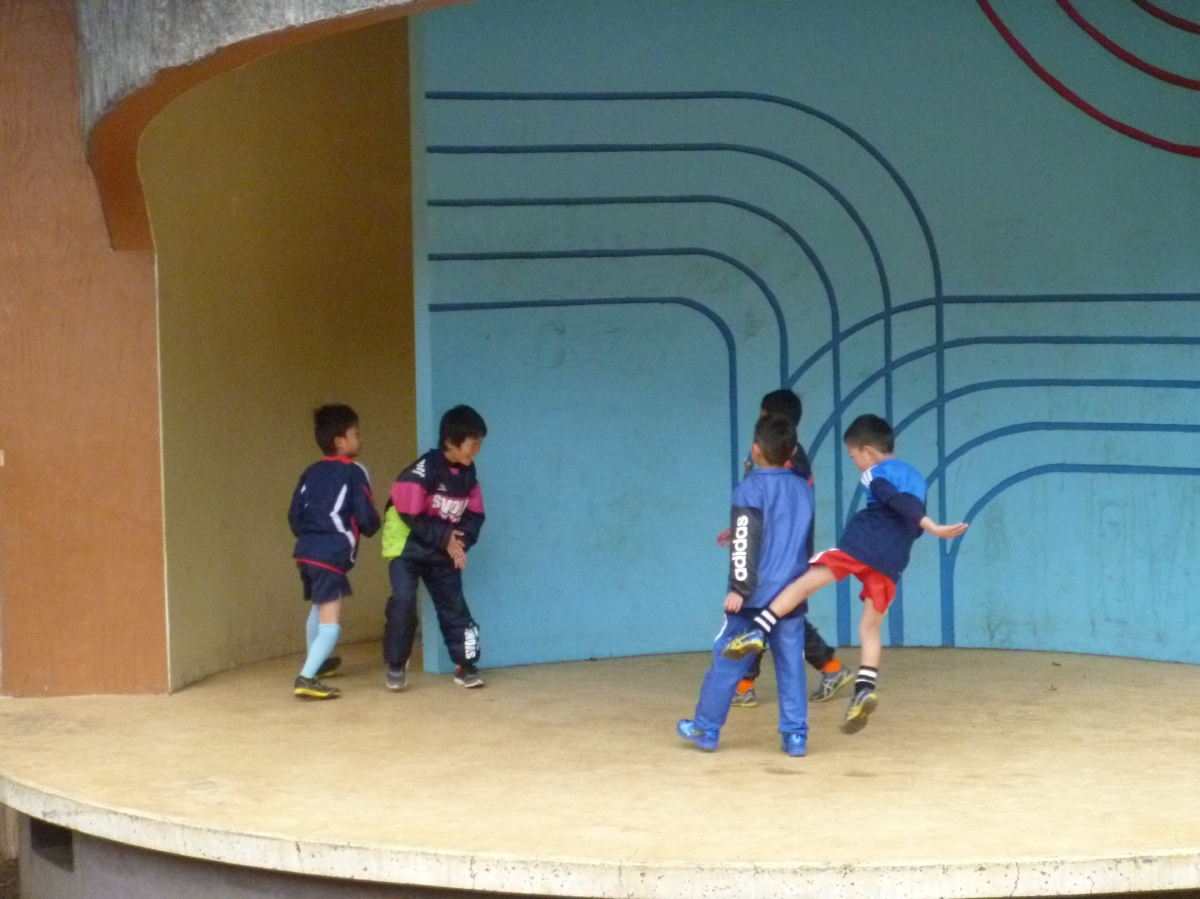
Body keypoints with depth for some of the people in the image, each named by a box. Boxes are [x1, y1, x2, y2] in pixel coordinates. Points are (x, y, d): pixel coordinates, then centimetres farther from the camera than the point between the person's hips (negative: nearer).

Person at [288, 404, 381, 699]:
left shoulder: (311, 472, 13)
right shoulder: (354, 472, -6)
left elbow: (294, 514, 13)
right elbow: (367, 516, -9)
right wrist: (370, 529, 14)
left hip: (305, 551, 8)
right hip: (331, 556, -8)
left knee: (320, 606, 32)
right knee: (331, 623, -10)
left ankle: (316, 661, 53)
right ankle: (307, 679, -25)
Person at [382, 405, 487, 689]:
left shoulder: (467, 473, -3)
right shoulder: (424, 470, -24)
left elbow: (474, 515, 4)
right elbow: (411, 516, -22)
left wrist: (460, 541, -15)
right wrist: (445, 538, -18)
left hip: (444, 549, 6)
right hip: (407, 545, -6)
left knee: (454, 605, 2)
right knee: (403, 602, -16)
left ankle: (466, 665, 9)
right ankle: (396, 666, -3)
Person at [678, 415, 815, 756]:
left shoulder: (749, 490, -10)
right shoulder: (805, 488, 9)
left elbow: (745, 542, -16)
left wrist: (739, 587, -15)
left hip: (754, 594, -5)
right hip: (793, 594, 5)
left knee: (727, 662, 6)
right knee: (792, 666, 6)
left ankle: (706, 728, 14)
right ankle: (795, 735, 3)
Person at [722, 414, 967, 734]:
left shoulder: (875, 474, 4)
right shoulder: (915, 477, 26)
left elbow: (900, 503, -11)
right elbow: (913, 516, 26)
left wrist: (934, 528, -23)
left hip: (859, 546, -5)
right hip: (892, 561, 6)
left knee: (804, 583, -2)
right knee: (870, 627, 9)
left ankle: (757, 632, -15)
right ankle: (864, 690, -7)